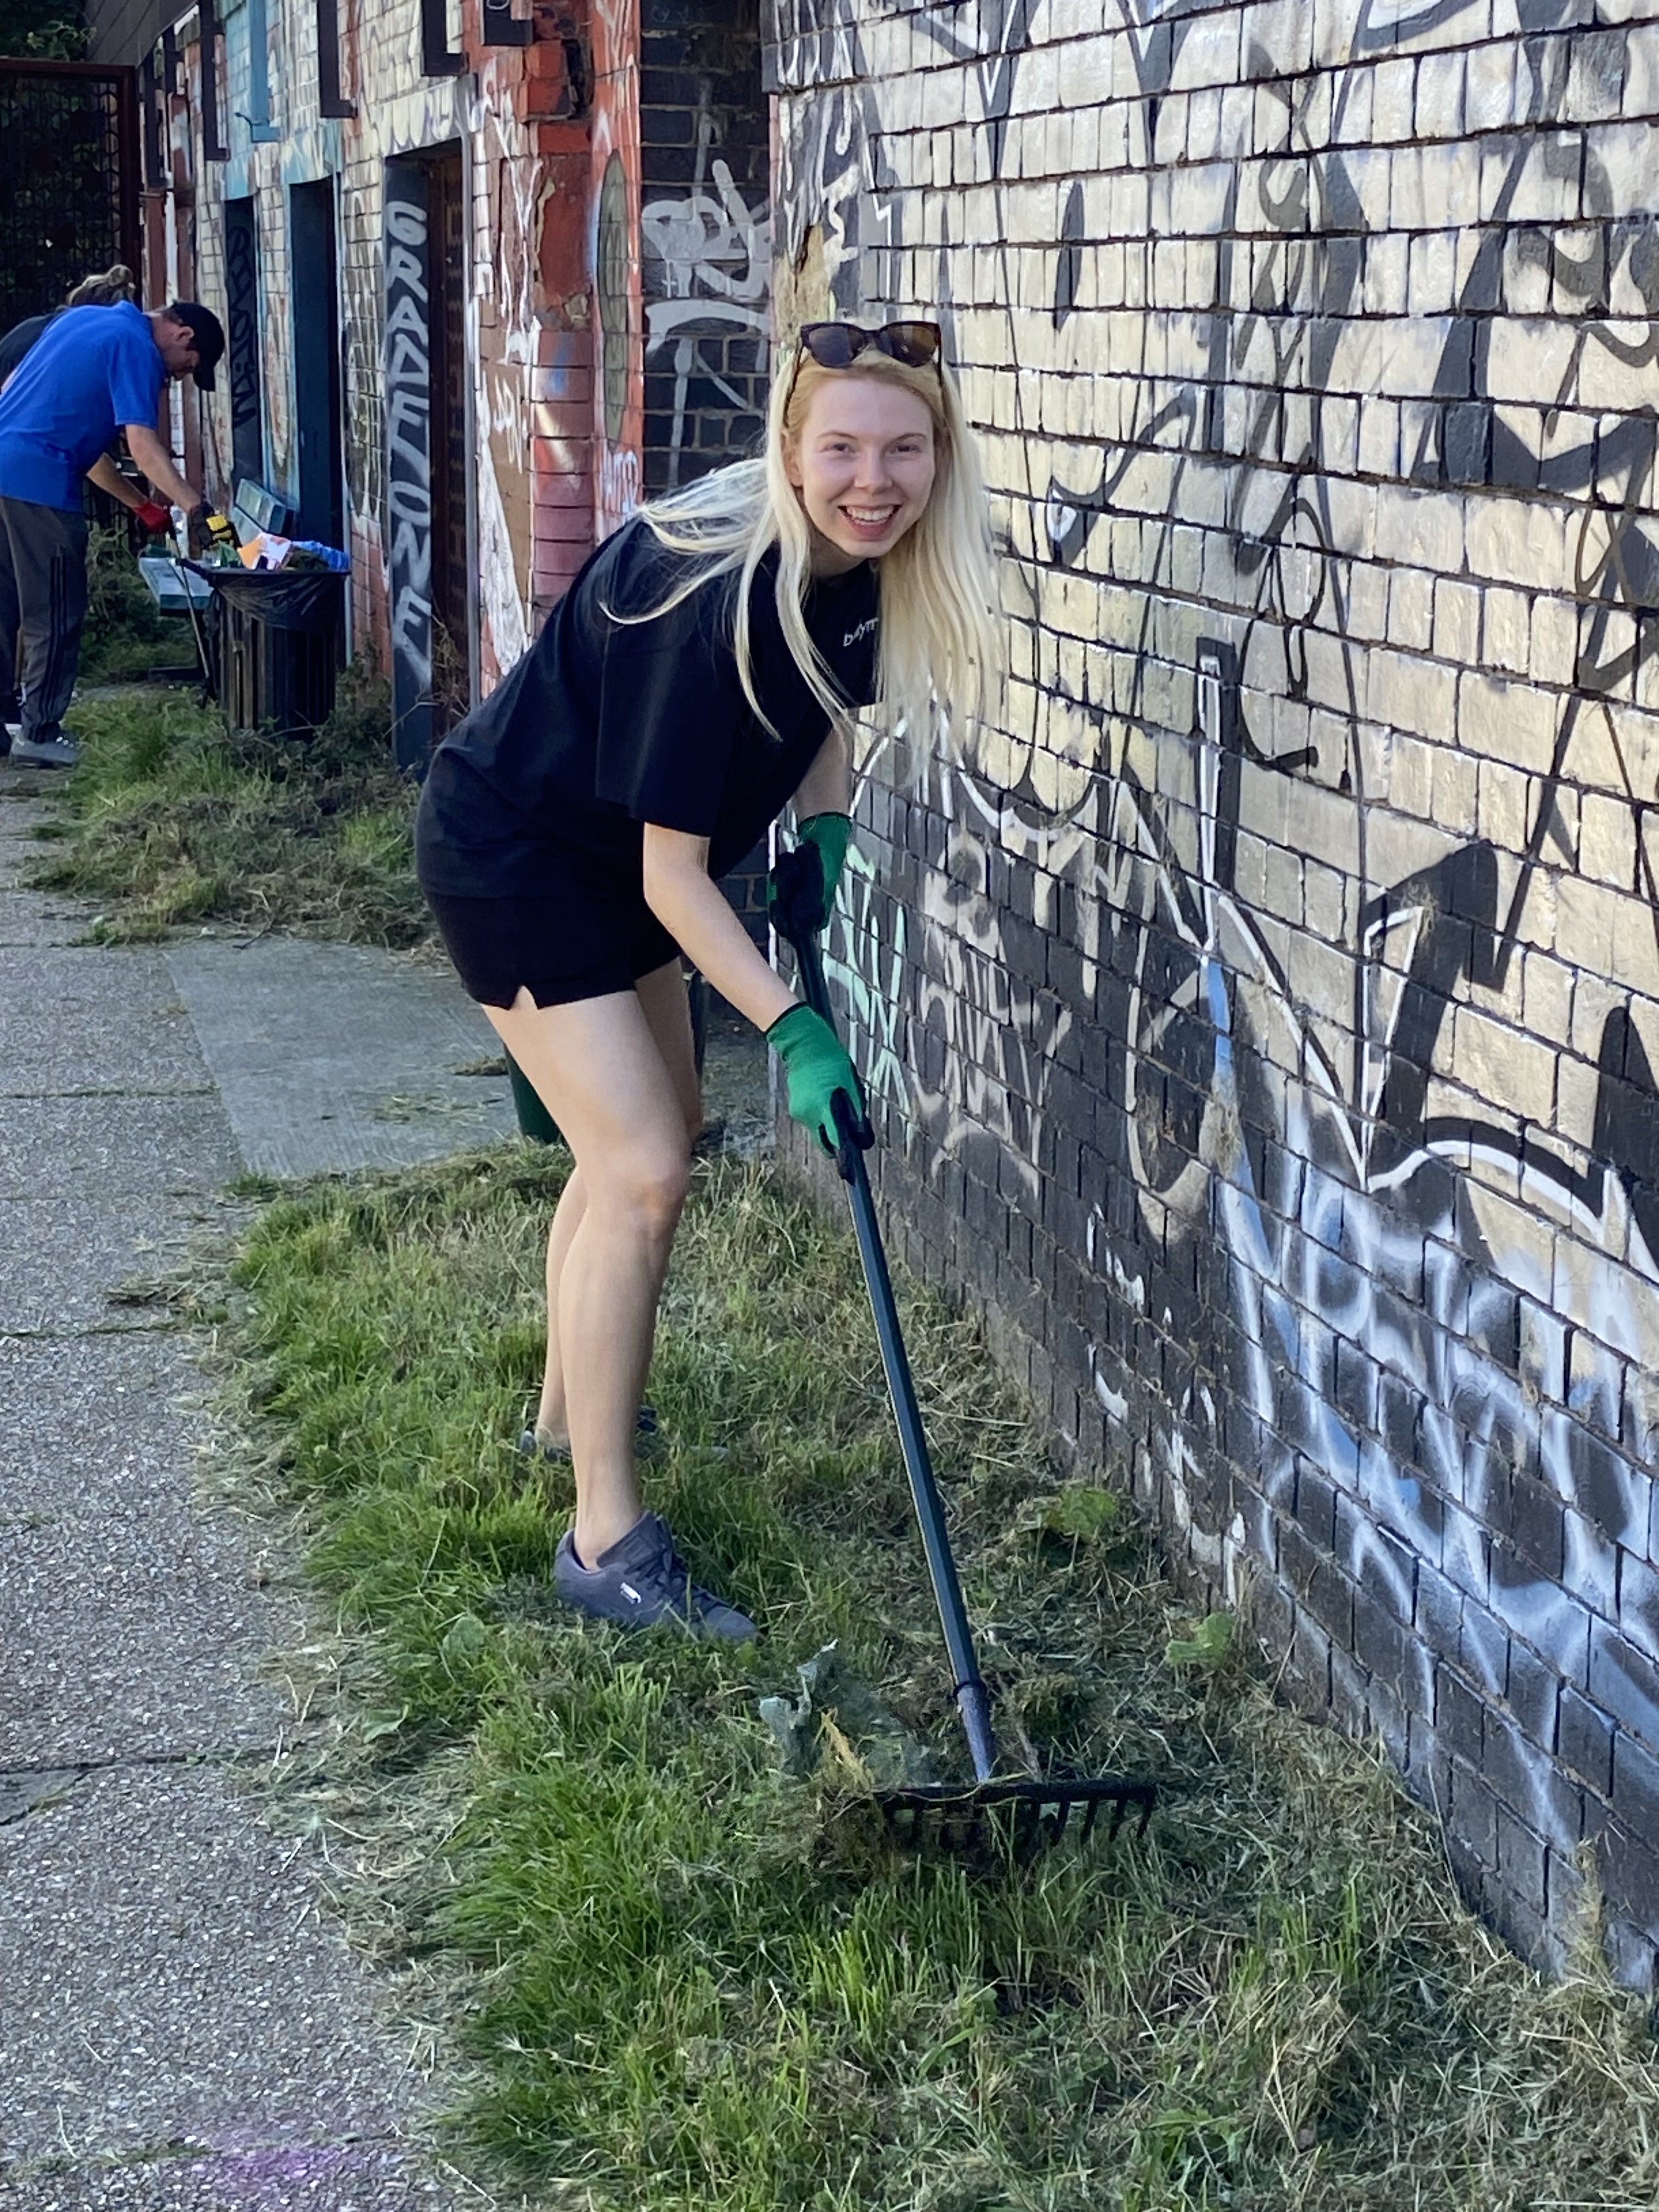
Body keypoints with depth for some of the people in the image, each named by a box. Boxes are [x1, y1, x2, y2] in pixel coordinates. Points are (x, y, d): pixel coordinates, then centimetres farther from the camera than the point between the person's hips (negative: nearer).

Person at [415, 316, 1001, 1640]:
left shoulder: (861, 563, -12)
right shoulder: (720, 594, -35)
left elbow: (823, 699, 11)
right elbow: (674, 873, -30)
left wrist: (823, 828, -5)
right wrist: (792, 1030, -33)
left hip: (612, 851, 9)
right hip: (508, 852, -9)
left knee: (658, 1129, 21)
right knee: (642, 1171, -14)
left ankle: (570, 1411, 43)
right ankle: (605, 1542, -6)